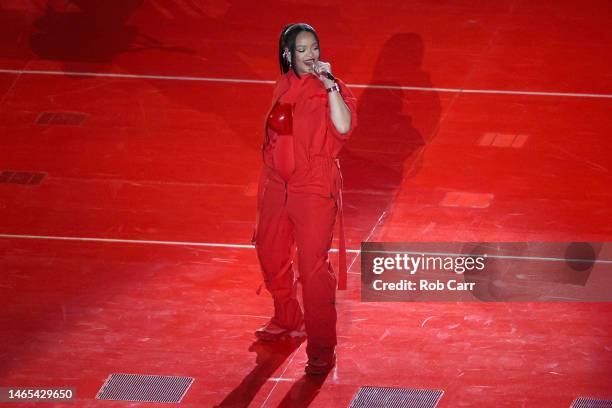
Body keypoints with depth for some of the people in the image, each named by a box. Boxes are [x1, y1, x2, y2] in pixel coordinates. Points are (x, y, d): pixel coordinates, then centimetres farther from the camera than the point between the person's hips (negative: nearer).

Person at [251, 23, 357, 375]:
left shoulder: (330, 88, -11)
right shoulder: (283, 88, 6)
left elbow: (343, 127, -29)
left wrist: (329, 84, -30)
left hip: (314, 188, -7)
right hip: (277, 184, 7)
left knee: (313, 266, -9)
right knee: (271, 254, 21)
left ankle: (322, 349, -1)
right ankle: (287, 320, 45)